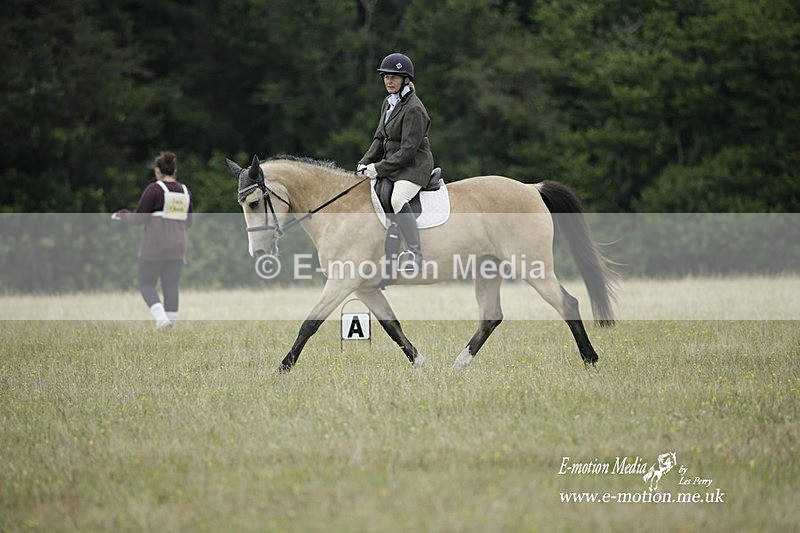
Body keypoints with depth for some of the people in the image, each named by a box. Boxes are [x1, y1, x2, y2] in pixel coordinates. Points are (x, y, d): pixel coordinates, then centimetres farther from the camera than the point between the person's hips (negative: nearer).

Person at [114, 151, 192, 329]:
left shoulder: (154, 189, -9)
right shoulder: (185, 191, 9)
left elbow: (139, 218, -8)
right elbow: (188, 222, 17)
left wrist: (122, 215, 10)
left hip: (154, 247, -5)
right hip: (178, 247, 5)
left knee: (146, 283, 4)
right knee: (171, 286, 8)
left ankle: (161, 317, -15)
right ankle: (172, 324, 4)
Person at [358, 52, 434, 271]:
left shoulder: (413, 109, -17)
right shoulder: (388, 103, 11)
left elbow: (408, 150, -20)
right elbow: (380, 138, 16)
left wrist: (379, 168, -20)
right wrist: (366, 162, 1)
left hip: (414, 166, -10)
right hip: (391, 164, 10)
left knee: (397, 200, -34)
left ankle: (416, 256, -33)